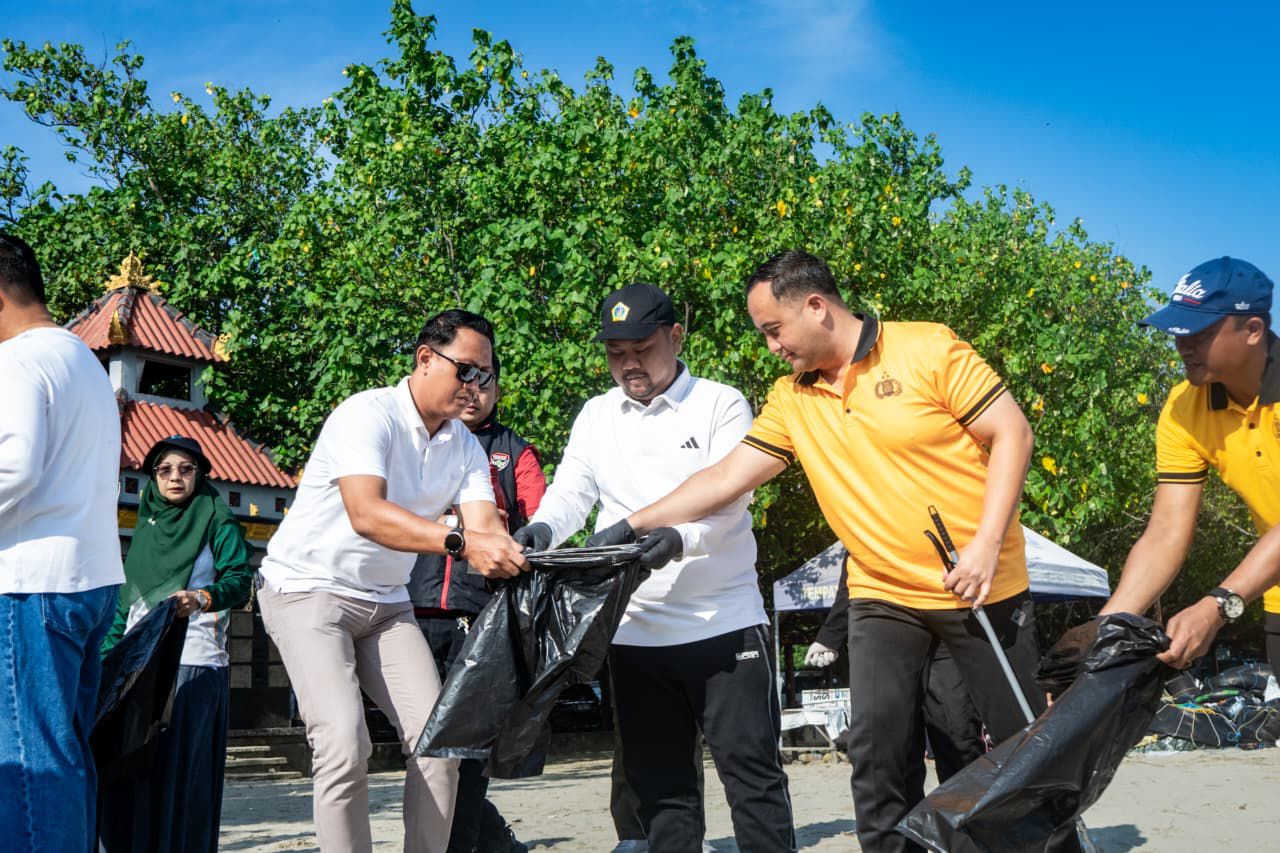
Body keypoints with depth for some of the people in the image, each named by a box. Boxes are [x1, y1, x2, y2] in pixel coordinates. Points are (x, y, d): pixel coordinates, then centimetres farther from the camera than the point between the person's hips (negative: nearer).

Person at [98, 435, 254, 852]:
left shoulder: (216, 520, 3)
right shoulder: (145, 524, 21)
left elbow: (240, 579, -9)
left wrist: (202, 598, -28)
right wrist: (109, 652, 19)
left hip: (193, 662, -5)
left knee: (181, 767, -9)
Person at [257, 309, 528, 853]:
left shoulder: (466, 447, 3)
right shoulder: (368, 414, -19)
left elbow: (486, 527, -12)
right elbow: (366, 514, -35)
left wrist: (513, 558, -35)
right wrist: (460, 543, -47)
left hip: (386, 604, 7)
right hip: (308, 590, -7)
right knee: (344, 743, -21)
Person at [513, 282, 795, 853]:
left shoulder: (721, 404, -2)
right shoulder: (596, 416, 12)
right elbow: (570, 492, 6)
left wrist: (678, 540, -33)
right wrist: (542, 528, -17)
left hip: (725, 621, -4)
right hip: (635, 631, 4)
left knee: (751, 770, 1)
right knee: (656, 780, 11)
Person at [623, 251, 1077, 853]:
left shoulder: (929, 350, -11)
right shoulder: (790, 400, 4)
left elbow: (1012, 434, -11)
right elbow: (727, 477, 5)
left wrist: (986, 543, -19)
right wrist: (635, 524, -1)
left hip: (983, 587, -4)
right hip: (881, 597, 4)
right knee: (877, 751, 0)